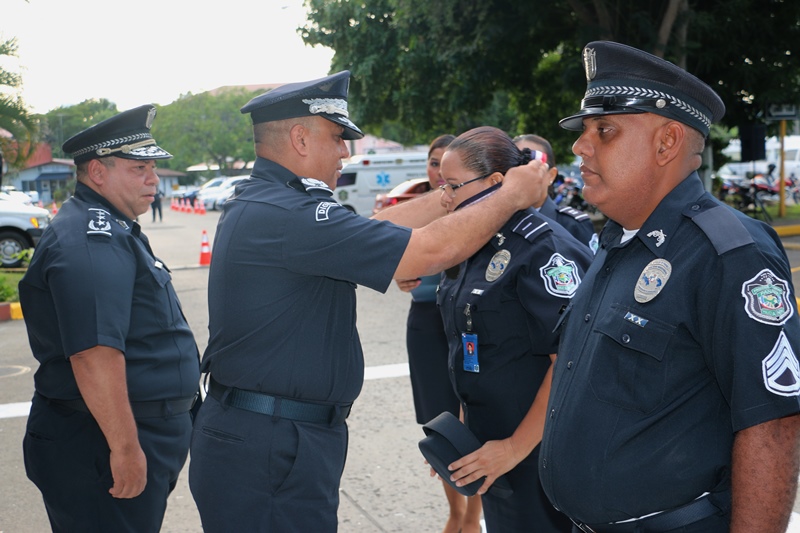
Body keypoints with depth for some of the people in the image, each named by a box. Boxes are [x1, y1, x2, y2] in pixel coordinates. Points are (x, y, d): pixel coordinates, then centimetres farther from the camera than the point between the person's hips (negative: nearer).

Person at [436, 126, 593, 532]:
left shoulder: (543, 248, -19)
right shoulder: (474, 247, 8)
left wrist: (516, 447, -20)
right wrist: (465, 423, 15)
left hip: (535, 451, -8)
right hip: (486, 445, 8)